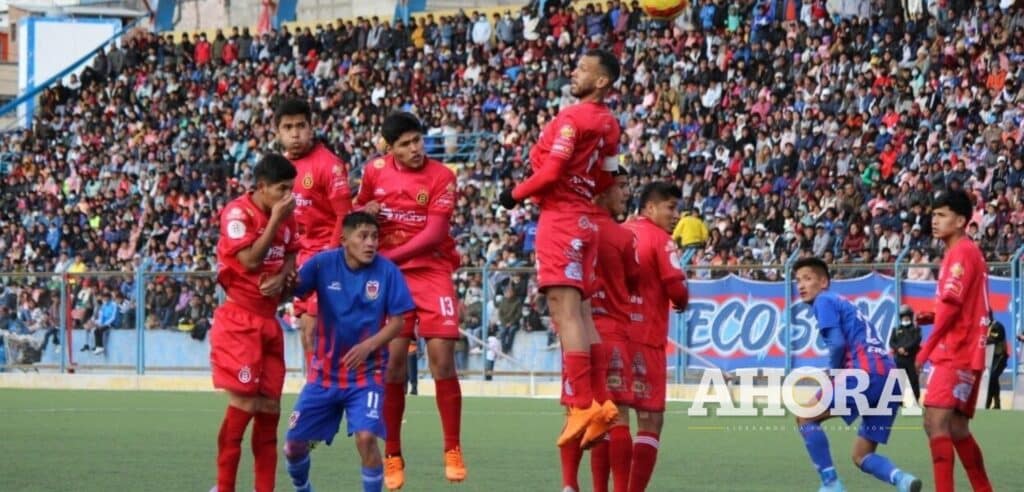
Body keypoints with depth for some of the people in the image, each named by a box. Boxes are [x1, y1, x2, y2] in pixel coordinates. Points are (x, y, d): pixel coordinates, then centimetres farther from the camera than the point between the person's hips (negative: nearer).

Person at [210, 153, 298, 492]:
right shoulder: (237, 213, -13)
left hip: (268, 321, 7)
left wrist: (281, 277, -3)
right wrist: (276, 220, -19)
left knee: (270, 406, 6)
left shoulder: (285, 217, 9)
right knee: (243, 403, -11)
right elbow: (250, 260, -21)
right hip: (239, 320, -7)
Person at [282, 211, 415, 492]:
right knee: (294, 443, 6)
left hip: (366, 373, -2)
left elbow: (398, 321, -6)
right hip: (324, 372, 2)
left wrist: (368, 345, -22)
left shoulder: (387, 271, -10)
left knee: (366, 437, -23)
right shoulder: (323, 264, -8)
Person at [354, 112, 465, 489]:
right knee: (394, 361, -3)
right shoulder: (375, 171, 3)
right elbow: (357, 209, 19)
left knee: (442, 359, -8)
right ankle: (392, 457, 5)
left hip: (432, 272, -2)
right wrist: (365, 211, -6)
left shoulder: (441, 177, -8)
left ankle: (453, 451, 1)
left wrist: (388, 256, -19)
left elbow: (434, 234, -13)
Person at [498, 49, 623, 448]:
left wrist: (516, 195, -4)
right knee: (581, 313, 11)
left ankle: (580, 404, -17)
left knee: (565, 312, -11)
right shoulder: (609, 124, 12)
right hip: (585, 219, 9)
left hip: (559, 218, -9)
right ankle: (600, 399, 8)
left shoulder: (573, 118, -13)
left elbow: (550, 172, -17)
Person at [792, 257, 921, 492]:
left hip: (865, 373, -9)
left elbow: (838, 343, -10)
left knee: (805, 417, 7)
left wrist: (832, 377, 5)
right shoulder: (846, 305, 31)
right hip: (889, 375, 9)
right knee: (862, 457, 14)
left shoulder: (824, 301, 4)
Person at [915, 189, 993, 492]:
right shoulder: (968, 252, 19)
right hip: (966, 355, 10)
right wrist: (929, 317, 7)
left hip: (955, 354, -10)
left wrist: (925, 351, -14)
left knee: (935, 420, -19)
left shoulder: (962, 252, -11)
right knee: (956, 429, 16)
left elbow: (951, 307, -18)